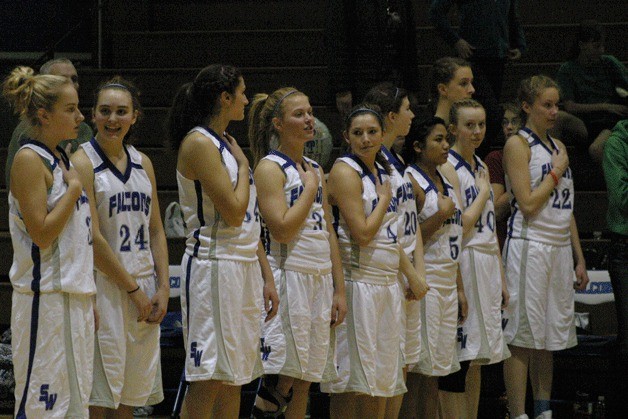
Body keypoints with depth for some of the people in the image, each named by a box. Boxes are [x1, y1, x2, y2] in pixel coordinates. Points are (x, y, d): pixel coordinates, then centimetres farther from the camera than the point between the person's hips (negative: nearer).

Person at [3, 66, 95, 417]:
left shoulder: (61, 159, 15)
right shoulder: (28, 160, -12)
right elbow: (41, 233, -19)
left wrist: (89, 300, 19)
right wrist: (75, 188, -11)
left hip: (75, 295, 9)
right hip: (45, 298, -9)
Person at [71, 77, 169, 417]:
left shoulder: (143, 164, 13)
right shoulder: (83, 163, -8)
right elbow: (92, 239, -13)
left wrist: (162, 288, 4)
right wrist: (133, 290, -11)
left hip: (144, 289, 7)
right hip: (105, 286, -6)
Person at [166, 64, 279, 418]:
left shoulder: (228, 144, 17)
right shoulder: (199, 143, -11)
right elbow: (233, 212, -18)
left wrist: (266, 277, 16)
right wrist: (243, 165, -3)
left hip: (246, 267, 9)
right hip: (214, 266, -9)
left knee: (235, 378, 9)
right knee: (210, 378, -8)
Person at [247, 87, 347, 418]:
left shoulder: (315, 169, 16)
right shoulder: (270, 168, -6)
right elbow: (282, 229, -18)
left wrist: (339, 289, 13)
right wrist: (310, 188, -7)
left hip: (320, 279, 7)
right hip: (289, 277, -7)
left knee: (304, 381, 7)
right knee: (283, 377, -11)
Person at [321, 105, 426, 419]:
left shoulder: (380, 171, 15)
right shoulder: (345, 171, -10)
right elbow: (363, 234, -18)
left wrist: (411, 273, 17)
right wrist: (384, 199, -6)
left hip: (387, 284, 8)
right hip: (358, 283, -8)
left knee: (382, 375, 10)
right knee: (351, 381, -6)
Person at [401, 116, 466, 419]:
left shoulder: (444, 182, 15)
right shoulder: (410, 182, -11)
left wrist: (459, 289, 17)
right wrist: (440, 215, -17)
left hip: (447, 284, 8)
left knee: (435, 372, 10)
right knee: (419, 371, -6)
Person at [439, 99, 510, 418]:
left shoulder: (481, 166, 16)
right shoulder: (448, 167, -10)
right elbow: (460, 226, -17)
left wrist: (501, 277, 17)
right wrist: (484, 190, -6)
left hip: (488, 265, 8)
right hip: (464, 265, -8)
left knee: (475, 360, 11)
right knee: (458, 359, -8)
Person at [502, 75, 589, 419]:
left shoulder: (558, 146, 17)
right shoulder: (518, 144, -5)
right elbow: (527, 203, -15)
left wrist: (579, 259, 17)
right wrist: (557, 171, -6)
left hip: (560, 247, 7)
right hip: (529, 246, -7)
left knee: (549, 337, 10)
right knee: (521, 336, -6)